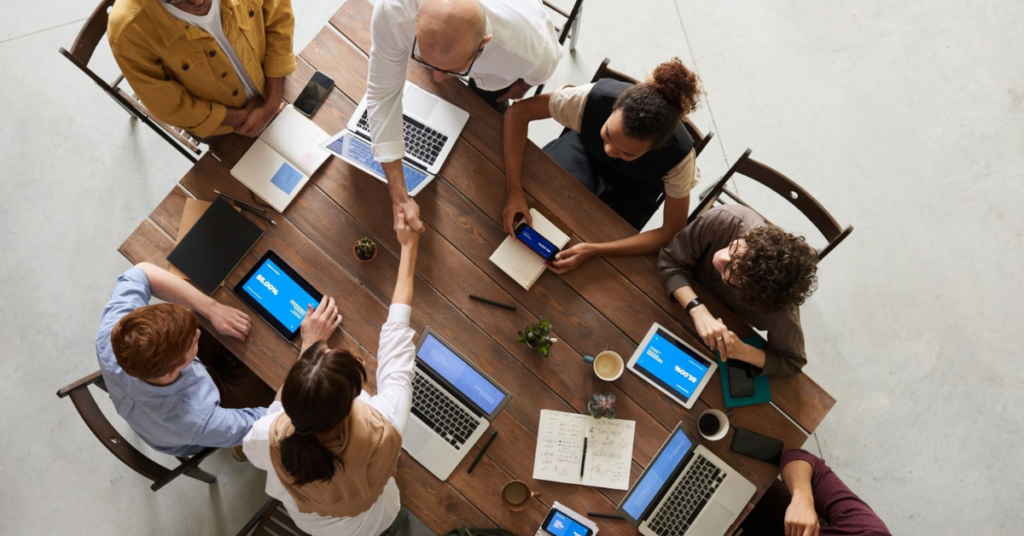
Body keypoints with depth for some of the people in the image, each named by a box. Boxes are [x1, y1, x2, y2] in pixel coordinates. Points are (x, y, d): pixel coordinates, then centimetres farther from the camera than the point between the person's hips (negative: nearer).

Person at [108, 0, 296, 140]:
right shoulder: (129, 32, -40)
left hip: (270, 89, 2)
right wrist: (240, 117, -19)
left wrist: (272, 102, -19)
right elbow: (169, 106, -24)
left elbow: (279, 20, -16)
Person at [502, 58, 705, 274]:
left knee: (592, 235, -19)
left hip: (634, 184, -1)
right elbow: (518, 112, -29)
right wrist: (514, 191, -40)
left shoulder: (678, 154, -38)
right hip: (586, 148, 1)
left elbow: (673, 232, -28)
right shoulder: (595, 97, -39)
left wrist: (594, 250, -39)